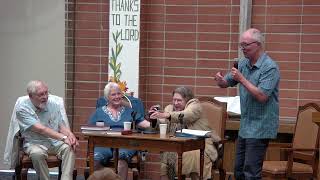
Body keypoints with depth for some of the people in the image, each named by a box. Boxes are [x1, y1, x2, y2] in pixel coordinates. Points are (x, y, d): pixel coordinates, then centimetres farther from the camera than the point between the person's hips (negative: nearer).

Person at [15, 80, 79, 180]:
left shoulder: (53, 106, 7)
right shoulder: (22, 109, -10)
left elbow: (62, 126, 5)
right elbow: (40, 129, -20)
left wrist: (70, 135, -20)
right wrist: (63, 137, -27)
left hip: (55, 141, 4)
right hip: (35, 143, -4)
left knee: (69, 147, -28)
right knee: (37, 153, -37)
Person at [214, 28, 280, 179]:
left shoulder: (269, 68, -15)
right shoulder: (243, 64, 8)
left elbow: (262, 96, -23)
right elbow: (226, 82, 16)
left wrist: (241, 79, -20)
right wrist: (220, 80, -7)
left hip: (260, 128, -8)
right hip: (245, 126, 8)